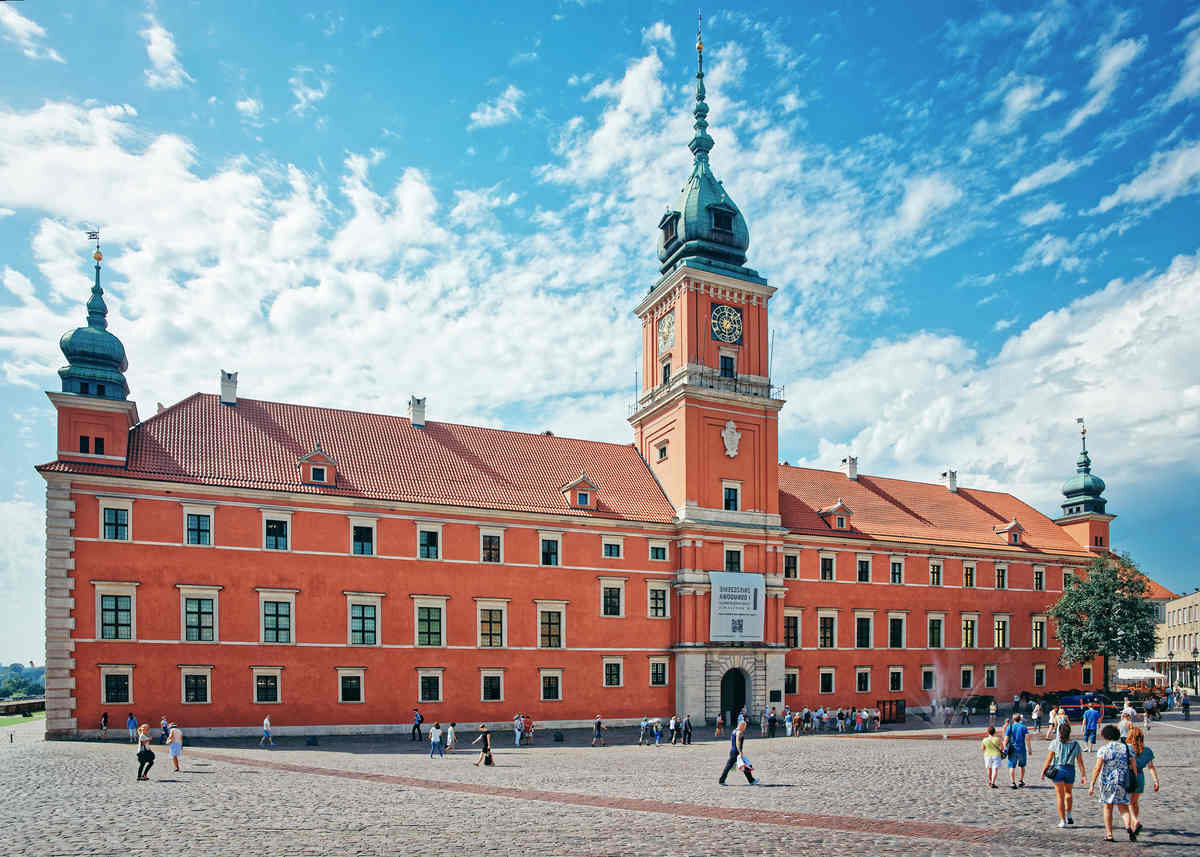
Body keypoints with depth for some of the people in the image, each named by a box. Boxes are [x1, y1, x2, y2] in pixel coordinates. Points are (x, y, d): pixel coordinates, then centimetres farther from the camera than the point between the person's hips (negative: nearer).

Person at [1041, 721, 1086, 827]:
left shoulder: (1055, 743, -6)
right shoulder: (1075, 744, -1)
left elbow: (1049, 759, -6)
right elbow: (1080, 762, -2)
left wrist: (1043, 771, 2)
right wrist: (1083, 775, 5)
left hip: (1058, 769, -2)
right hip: (1070, 771, 2)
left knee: (1060, 795, 7)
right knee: (1068, 792, 26)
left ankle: (1062, 820, 8)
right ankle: (1068, 815, 17)